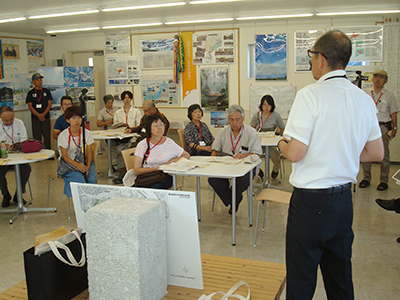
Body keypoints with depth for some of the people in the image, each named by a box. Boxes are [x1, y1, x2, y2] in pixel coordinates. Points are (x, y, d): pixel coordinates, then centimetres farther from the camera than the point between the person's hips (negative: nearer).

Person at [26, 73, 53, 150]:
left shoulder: (46, 91, 10)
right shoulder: (30, 93, 7)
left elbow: (49, 104, 4)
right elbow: (30, 106, 0)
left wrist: (43, 114, -11)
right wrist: (39, 115, -14)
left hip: (46, 117, 1)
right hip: (35, 118, 0)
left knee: (47, 136, -2)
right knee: (37, 137, -1)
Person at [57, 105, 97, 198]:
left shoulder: (87, 133, 2)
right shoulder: (63, 136, -6)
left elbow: (89, 153, 0)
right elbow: (65, 156, -9)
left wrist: (87, 167, -18)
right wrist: (77, 165, -26)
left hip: (84, 162, 3)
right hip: (69, 163, -2)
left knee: (92, 180, -25)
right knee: (80, 181, -30)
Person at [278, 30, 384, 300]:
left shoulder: (310, 95, -16)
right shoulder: (364, 99, 4)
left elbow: (295, 153, -20)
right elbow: (377, 153, 11)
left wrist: (281, 144, 1)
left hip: (311, 200, -6)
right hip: (344, 199, 7)